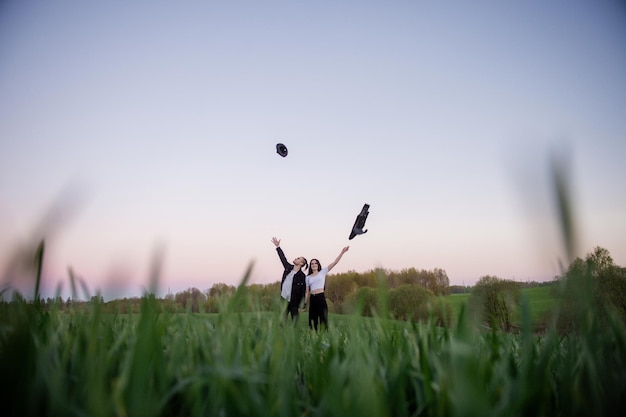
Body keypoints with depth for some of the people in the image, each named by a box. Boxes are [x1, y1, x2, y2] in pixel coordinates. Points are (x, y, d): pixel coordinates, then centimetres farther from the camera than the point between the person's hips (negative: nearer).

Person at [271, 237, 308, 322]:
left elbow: (303, 292, -9)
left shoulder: (302, 276, -10)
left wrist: (301, 306, -12)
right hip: (283, 301, 5)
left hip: (294, 303, -5)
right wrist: (278, 247, 23)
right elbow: (283, 258, 19)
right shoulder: (288, 267, 6)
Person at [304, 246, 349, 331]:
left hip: (321, 297, -3)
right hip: (312, 299, 3)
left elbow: (334, 262, 0)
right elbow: (307, 291, 14)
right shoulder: (308, 277, 14)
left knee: (323, 320, -4)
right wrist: (305, 303, 9)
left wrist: (342, 252, -8)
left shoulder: (322, 272, 7)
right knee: (312, 321, 4)